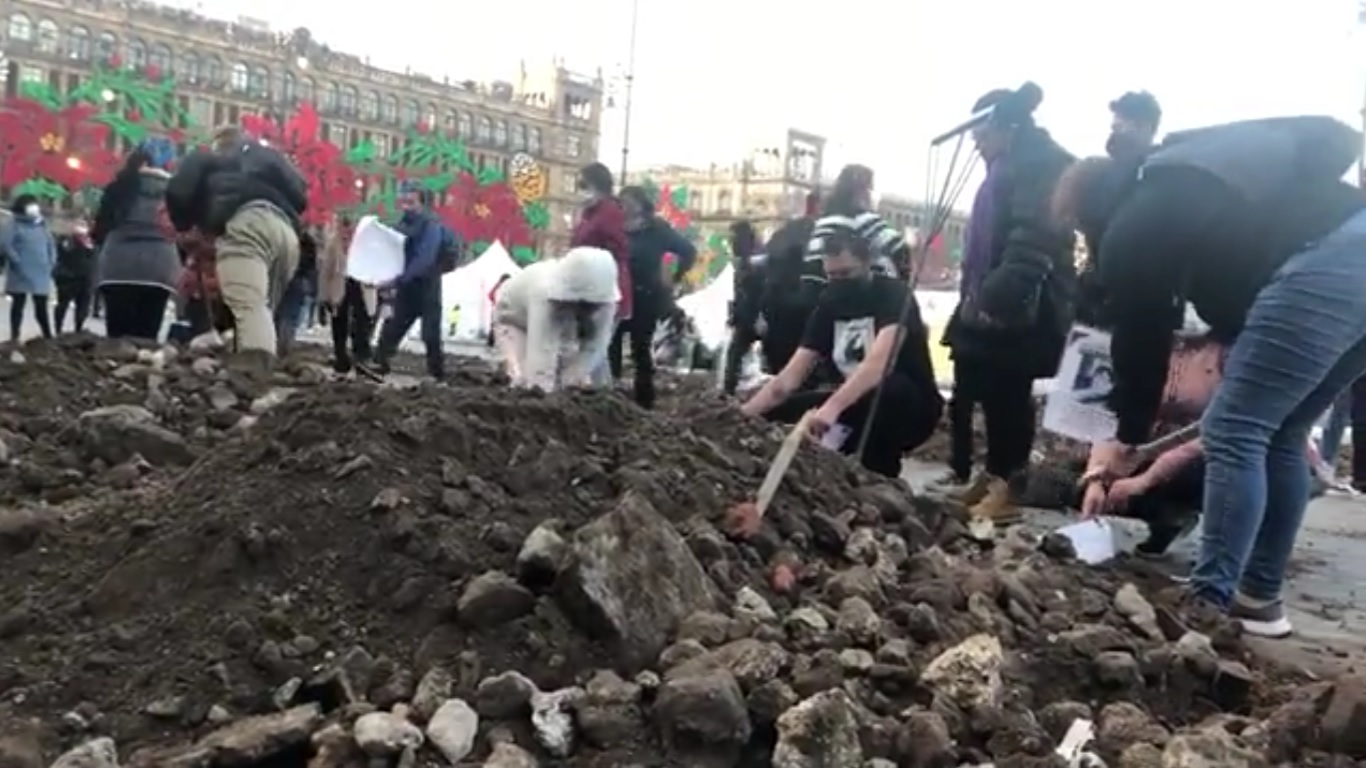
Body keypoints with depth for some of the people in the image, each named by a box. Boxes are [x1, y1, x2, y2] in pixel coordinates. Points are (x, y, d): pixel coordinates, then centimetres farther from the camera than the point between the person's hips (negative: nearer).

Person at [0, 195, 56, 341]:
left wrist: (51, 262, 7)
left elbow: (51, 245, 20)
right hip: (21, 274, -4)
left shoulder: (42, 225, 12)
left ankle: (48, 337, 10)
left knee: (41, 306, 7)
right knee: (18, 304, 3)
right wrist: (17, 261, -16)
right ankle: (15, 337, 8)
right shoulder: (15, 224, -5)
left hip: (40, 274, 5)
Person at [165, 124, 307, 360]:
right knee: (264, 311, 12)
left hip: (246, 222, -5)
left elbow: (177, 193, 15)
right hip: (286, 230, 6)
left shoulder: (205, 158, 28)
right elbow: (300, 196, 27)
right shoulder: (270, 157, 40)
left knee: (250, 307, -24)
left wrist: (183, 226, 32)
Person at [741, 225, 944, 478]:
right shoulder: (830, 303, 1)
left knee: (889, 389, -39)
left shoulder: (892, 294, -17)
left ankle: (879, 476, -20)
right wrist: (744, 414, -18)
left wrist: (832, 407, -53)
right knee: (777, 414, -10)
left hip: (912, 406, -5)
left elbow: (879, 361, -37)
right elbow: (790, 377, -3)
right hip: (857, 403, 5)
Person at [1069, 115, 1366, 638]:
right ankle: (1259, 598, 23)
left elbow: (1140, 336, 10)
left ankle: (1209, 606, 0)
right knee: (1281, 436, 16)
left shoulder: (1136, 226, 4)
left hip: (1322, 266, -9)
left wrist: (1127, 439, 23)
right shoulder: (1195, 184, 31)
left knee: (1233, 436, -3)